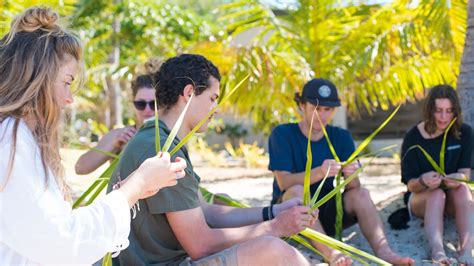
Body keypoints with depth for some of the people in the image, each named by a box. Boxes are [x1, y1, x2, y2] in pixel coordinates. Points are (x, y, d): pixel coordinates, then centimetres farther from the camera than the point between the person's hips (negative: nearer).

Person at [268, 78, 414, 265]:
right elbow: (284, 182, -21)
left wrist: (350, 175, -31)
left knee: (361, 194, -20)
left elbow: (352, 188, -6)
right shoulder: (282, 134, -7)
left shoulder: (341, 137, 5)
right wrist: (318, 173, -38)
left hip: (324, 215, 4)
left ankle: (382, 251, -42)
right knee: (297, 191, -34)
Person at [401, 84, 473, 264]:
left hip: (454, 198, 2)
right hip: (420, 197, -1)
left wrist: (458, 178, -34)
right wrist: (423, 181, -37)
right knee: (437, 194, -35)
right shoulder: (413, 137, -12)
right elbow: (410, 184, -12)